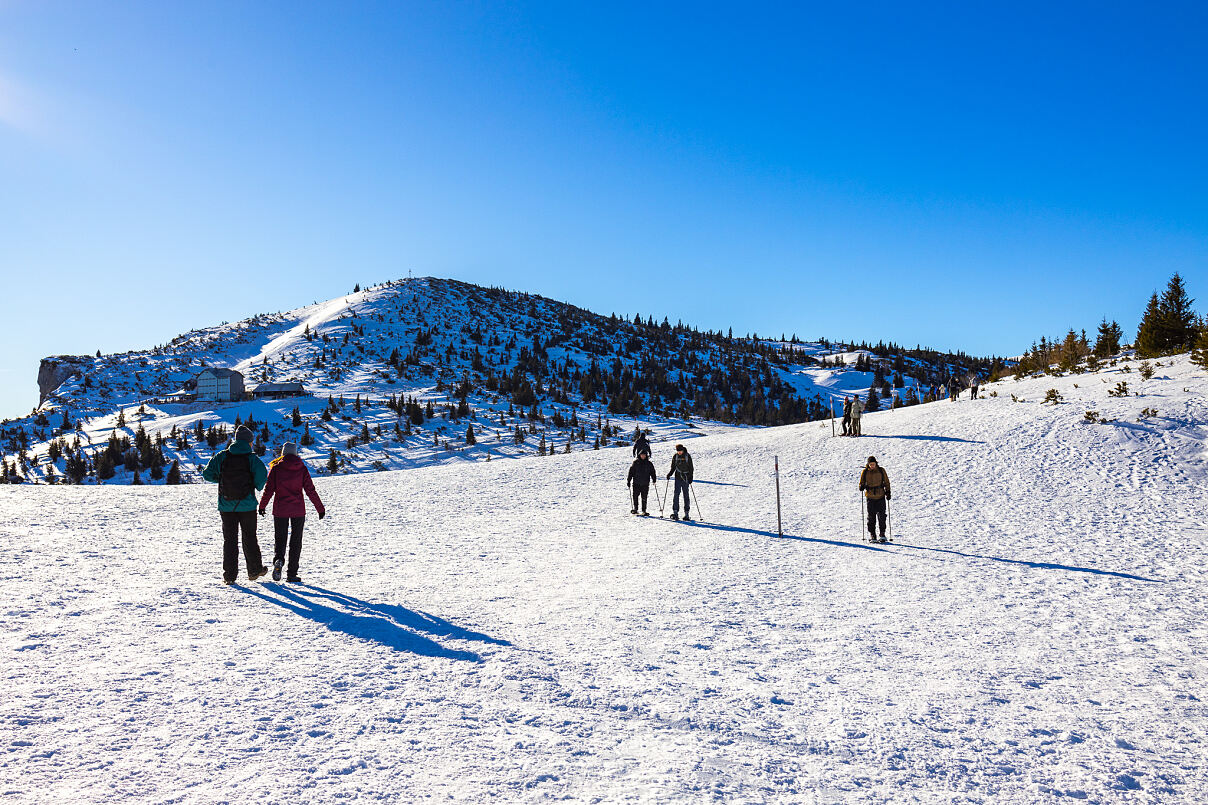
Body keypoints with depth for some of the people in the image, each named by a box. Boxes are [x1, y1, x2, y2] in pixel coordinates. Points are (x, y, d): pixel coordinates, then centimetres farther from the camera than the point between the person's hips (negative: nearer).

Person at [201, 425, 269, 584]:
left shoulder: (222, 456, 1)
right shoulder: (252, 458, -8)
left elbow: (207, 474, 0)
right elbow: (261, 475, -20)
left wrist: (221, 479, 16)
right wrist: (258, 486, 2)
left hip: (226, 506, 2)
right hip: (247, 506, -2)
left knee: (229, 539, 7)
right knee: (249, 538, 12)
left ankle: (229, 575, 4)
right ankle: (254, 570, 21)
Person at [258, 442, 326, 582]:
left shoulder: (276, 468, -2)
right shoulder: (302, 468, -1)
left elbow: (269, 489, -1)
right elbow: (310, 490, -4)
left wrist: (262, 506, 14)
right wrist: (320, 508, 2)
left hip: (280, 509, 0)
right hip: (298, 510, 0)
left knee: (280, 538, 11)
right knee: (296, 541, 8)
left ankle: (278, 559, -19)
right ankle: (292, 574, 7)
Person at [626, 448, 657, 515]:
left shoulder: (649, 464, 8)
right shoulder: (635, 463, 5)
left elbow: (652, 472, 12)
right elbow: (631, 472, 7)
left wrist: (654, 479, -2)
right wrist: (628, 481, 4)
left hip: (645, 484, 1)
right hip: (636, 483, 0)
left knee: (644, 497, 1)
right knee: (635, 496, -3)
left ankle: (644, 511, 7)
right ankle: (635, 509, 7)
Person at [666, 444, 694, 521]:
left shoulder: (687, 456, -2)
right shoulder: (675, 456, 5)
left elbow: (690, 468, 0)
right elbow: (673, 467, 13)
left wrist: (690, 477, -9)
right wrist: (670, 474, -4)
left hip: (686, 478, -2)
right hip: (678, 477, 2)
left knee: (686, 495, 1)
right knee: (676, 494, -8)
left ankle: (686, 514, 6)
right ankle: (675, 512, -9)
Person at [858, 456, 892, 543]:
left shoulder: (881, 471, 0)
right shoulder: (864, 472, 0)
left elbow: (886, 482, 8)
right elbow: (861, 483, 8)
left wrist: (888, 492, -1)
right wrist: (862, 487, -15)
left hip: (880, 497, 0)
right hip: (870, 497, 0)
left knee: (881, 516, -4)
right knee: (871, 517, 2)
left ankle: (882, 534, 9)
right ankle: (872, 536, 10)